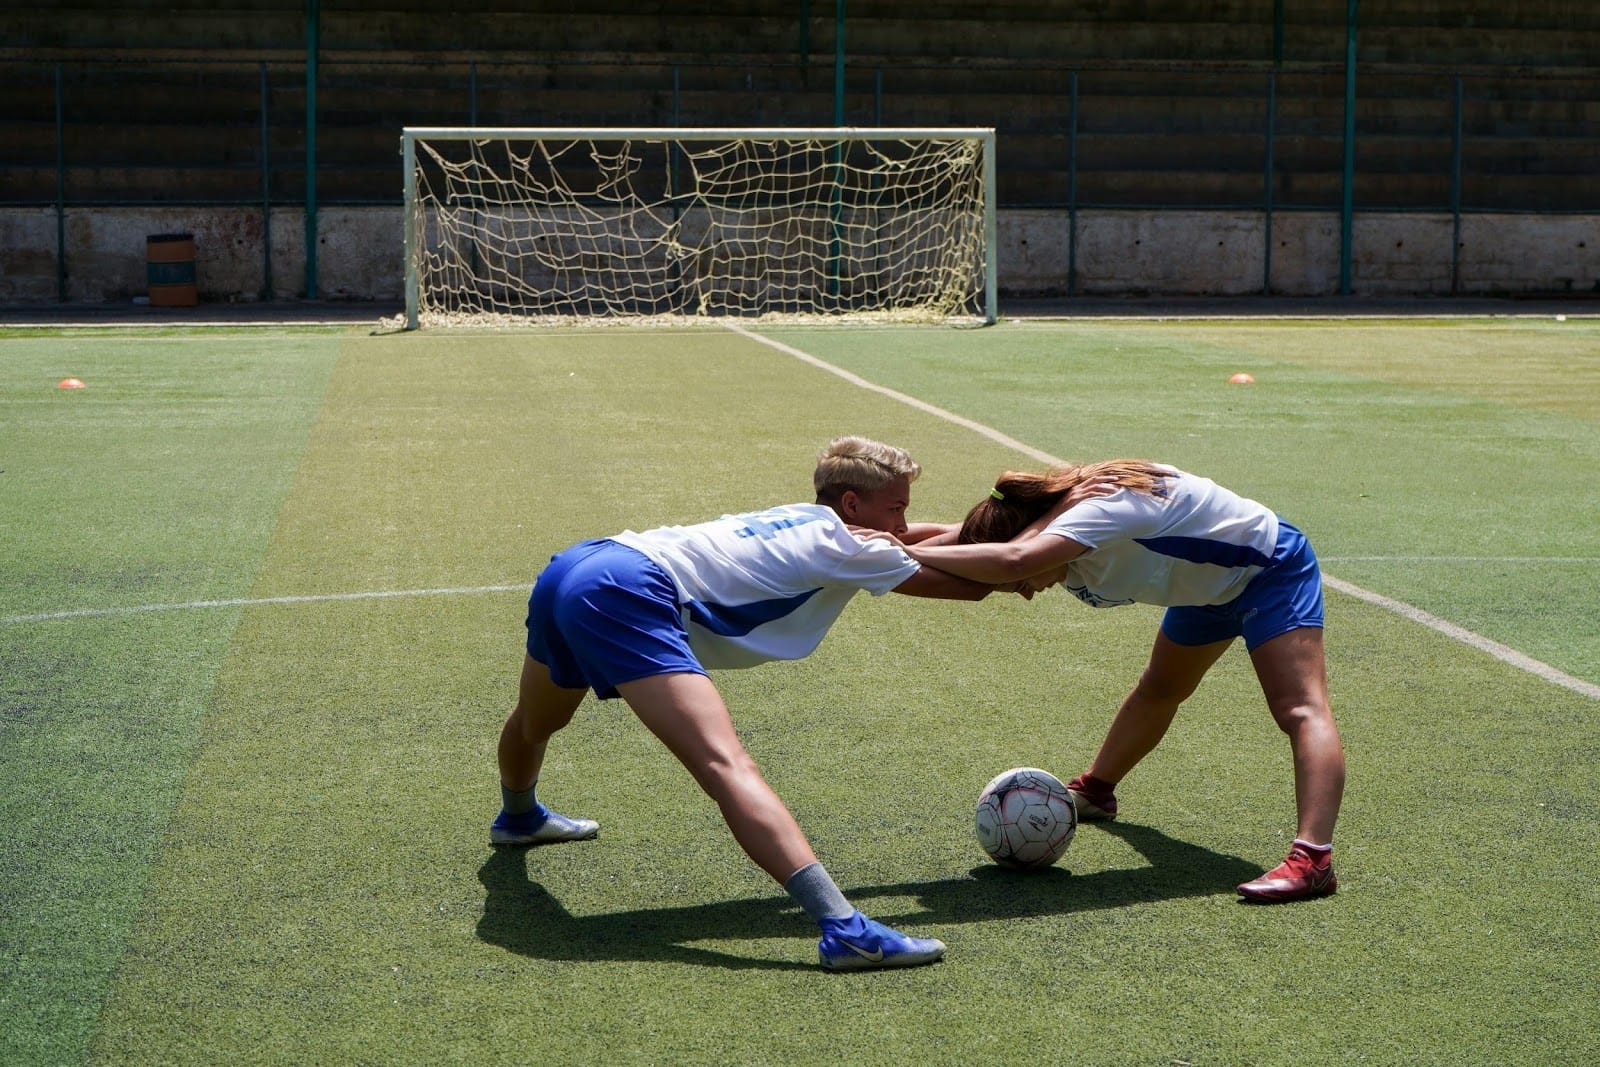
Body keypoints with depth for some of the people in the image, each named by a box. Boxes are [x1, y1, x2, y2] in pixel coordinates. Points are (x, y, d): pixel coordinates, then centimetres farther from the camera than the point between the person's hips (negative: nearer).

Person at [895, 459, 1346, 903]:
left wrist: (910, 554, -53)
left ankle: (1312, 858, -36)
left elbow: (1012, 560, -56)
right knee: (1158, 691, 27)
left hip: (1271, 569, -10)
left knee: (1299, 708, -23)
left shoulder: (1100, 508, -39)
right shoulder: (1059, 523, -12)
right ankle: (1095, 790, 46)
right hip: (1208, 585, 10)